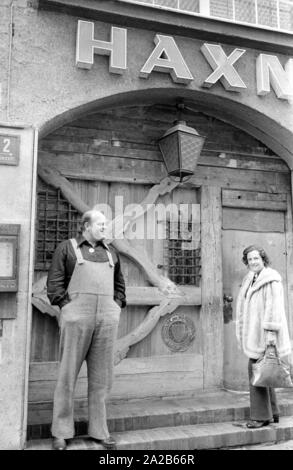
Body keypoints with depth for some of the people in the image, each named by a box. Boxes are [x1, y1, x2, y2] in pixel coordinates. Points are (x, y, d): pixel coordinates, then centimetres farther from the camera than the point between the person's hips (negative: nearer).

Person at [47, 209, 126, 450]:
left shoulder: (110, 252, 18)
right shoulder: (67, 247, 6)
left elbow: (119, 283, 24)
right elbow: (54, 283, 1)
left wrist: (117, 306, 11)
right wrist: (66, 306, -7)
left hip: (107, 320, 4)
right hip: (76, 318, -4)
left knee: (101, 376, 7)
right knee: (68, 375, 2)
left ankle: (99, 430, 18)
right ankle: (61, 431, 14)